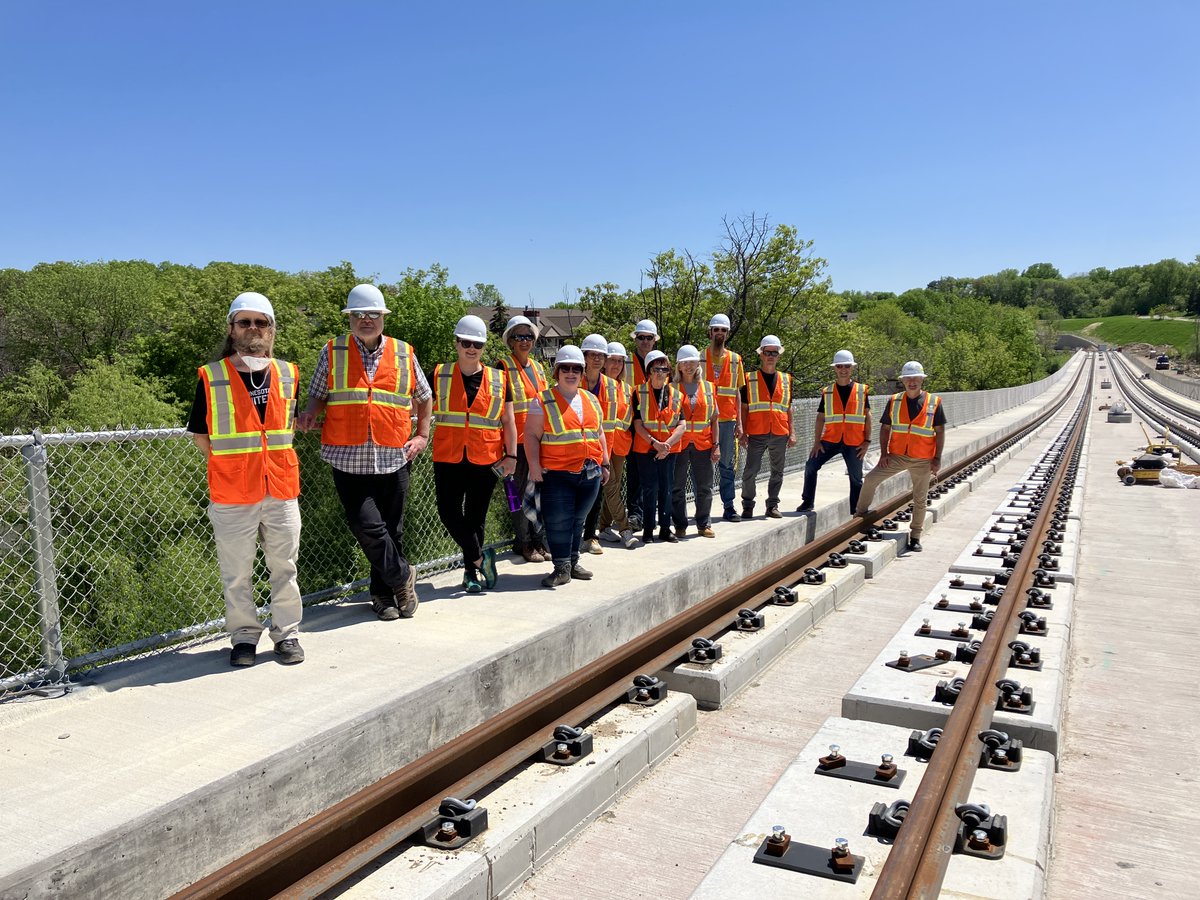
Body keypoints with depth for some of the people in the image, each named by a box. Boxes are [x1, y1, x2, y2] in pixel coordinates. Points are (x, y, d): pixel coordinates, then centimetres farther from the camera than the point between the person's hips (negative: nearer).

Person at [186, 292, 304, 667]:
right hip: (232, 494, -2)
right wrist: (226, 465, 3)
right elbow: (199, 432, 6)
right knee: (236, 573, 7)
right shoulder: (211, 377, -3)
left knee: (284, 567, 10)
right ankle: (244, 637, 22)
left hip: (282, 489, 2)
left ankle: (287, 634, 23)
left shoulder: (288, 374, 6)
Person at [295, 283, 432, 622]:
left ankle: (383, 592, 25)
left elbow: (424, 398, 20)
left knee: (391, 529, 8)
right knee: (368, 526, -11)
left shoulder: (404, 354, 9)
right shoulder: (332, 352, 6)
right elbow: (317, 396, 11)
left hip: (393, 458, 2)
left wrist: (422, 435, 10)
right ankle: (402, 576, 12)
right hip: (349, 459, -2)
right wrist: (310, 414, -11)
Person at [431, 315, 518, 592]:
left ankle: (471, 571, 22)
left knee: (475, 517, 8)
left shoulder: (498, 379, 6)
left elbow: (508, 422, 8)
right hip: (448, 457, 0)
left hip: (486, 459, 0)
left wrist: (511, 455, 1)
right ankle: (480, 557, 8)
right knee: (449, 512, -9)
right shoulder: (439, 375, 5)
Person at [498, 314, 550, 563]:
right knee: (521, 491, 0)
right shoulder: (505, 367, -5)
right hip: (518, 438, -6)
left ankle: (539, 540, 17)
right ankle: (523, 543, 10)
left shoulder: (537, 367, 16)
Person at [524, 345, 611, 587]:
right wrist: (534, 464, -16)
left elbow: (599, 434, 21)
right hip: (557, 474, -5)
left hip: (590, 473, 5)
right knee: (559, 521, -5)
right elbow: (532, 435, -7)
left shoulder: (591, 400, 14)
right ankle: (562, 568, 5)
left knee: (578, 520, 14)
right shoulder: (544, 401, -3)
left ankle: (573, 562, 25)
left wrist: (604, 463, 18)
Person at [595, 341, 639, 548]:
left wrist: (629, 439, 10)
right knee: (611, 486, -9)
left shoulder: (627, 389, 14)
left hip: (620, 443, 6)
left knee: (614, 486, 9)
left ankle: (605, 527, 19)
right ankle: (625, 530, -9)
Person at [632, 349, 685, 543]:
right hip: (645, 448, -2)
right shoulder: (639, 393, -1)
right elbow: (638, 424, -6)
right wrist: (654, 443, -18)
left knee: (666, 489, 7)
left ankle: (665, 529, 16)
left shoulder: (675, 394, 5)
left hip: (669, 449, 2)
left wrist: (667, 444, -16)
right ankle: (647, 530, 7)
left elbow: (681, 425, -1)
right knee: (650, 489, -2)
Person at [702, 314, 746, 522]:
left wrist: (739, 422, 7)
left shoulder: (735, 359, 10)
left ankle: (729, 506, 12)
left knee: (728, 465, 6)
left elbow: (737, 392, 12)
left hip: (727, 420, 2)